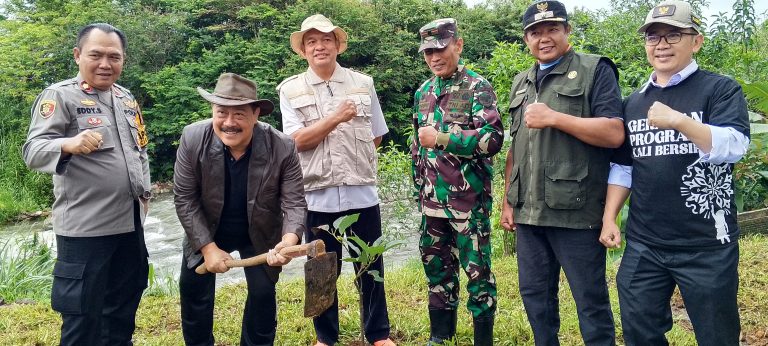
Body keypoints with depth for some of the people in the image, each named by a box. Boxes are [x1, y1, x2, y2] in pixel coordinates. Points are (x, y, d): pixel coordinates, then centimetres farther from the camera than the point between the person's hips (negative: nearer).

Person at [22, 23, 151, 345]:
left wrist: (145, 192, 16)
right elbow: (33, 151, -18)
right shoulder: (60, 95, -8)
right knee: (84, 315, 3)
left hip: (130, 222, 7)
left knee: (123, 308, 17)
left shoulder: (126, 98, 13)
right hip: (85, 227, -6)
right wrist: (68, 144, -38)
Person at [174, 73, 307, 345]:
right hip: (206, 233, 1)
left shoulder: (282, 147, -26)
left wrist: (290, 238, -42)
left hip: (260, 234, -1)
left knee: (263, 294, 1)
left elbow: (294, 203, -21)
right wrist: (208, 247, -19)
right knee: (193, 290, 9)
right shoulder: (192, 139, -22)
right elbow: (184, 198, -15)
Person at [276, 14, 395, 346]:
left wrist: (356, 162, 9)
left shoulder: (363, 83, 6)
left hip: (362, 192, 1)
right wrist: (336, 118, -16)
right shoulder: (291, 89, 1)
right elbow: (297, 141, -9)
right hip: (318, 195, -1)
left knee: (371, 267, 11)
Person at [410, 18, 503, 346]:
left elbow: (492, 138, -19)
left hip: (468, 198, -6)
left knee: (477, 269, 3)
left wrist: (440, 137, -19)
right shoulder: (423, 92, 11)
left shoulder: (478, 87, -7)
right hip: (432, 199, 6)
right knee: (437, 266, 15)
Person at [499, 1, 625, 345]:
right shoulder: (521, 83, 17)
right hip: (529, 212, 6)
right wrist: (508, 201, 14)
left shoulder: (595, 70, -2)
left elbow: (614, 134, -13)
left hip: (575, 211, -6)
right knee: (534, 294, 15)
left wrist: (554, 117, -17)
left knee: (590, 300, 4)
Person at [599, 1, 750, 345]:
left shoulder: (720, 90, -3)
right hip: (643, 244, 4)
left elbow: (734, 146, -18)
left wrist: (679, 121, -31)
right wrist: (609, 218, 7)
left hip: (706, 244, -4)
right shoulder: (634, 102, 11)